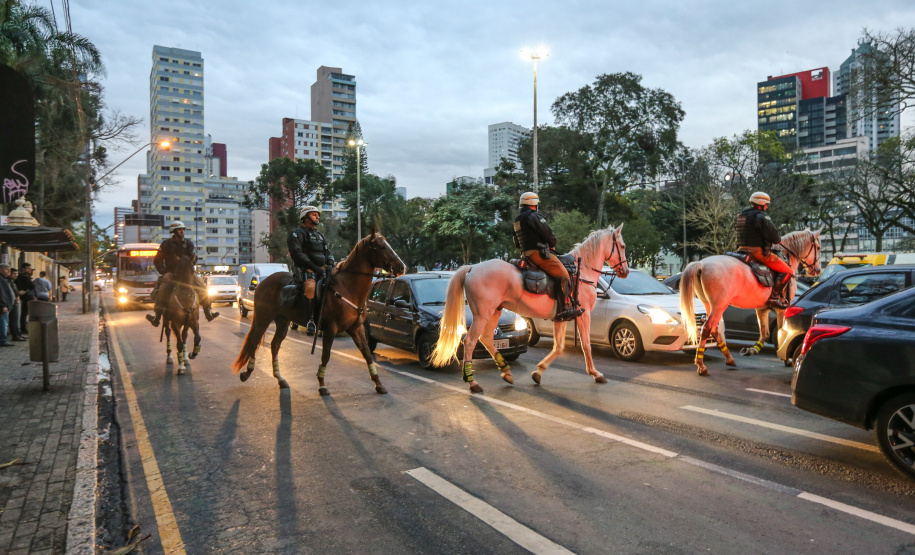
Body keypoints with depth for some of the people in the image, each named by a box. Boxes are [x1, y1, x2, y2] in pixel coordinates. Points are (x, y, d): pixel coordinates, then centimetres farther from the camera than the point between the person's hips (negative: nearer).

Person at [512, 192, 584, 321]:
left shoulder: (518, 220, 22)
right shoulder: (533, 216, -8)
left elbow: (517, 242, 26)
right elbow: (547, 233, -12)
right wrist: (552, 245, 9)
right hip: (538, 252, -10)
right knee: (563, 274, -13)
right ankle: (565, 308, -23)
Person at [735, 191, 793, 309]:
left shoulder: (740, 216, 15)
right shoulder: (761, 216, -12)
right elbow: (772, 235, -17)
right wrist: (778, 240, 6)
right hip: (759, 251, -9)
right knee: (786, 271, -4)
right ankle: (774, 296, -13)